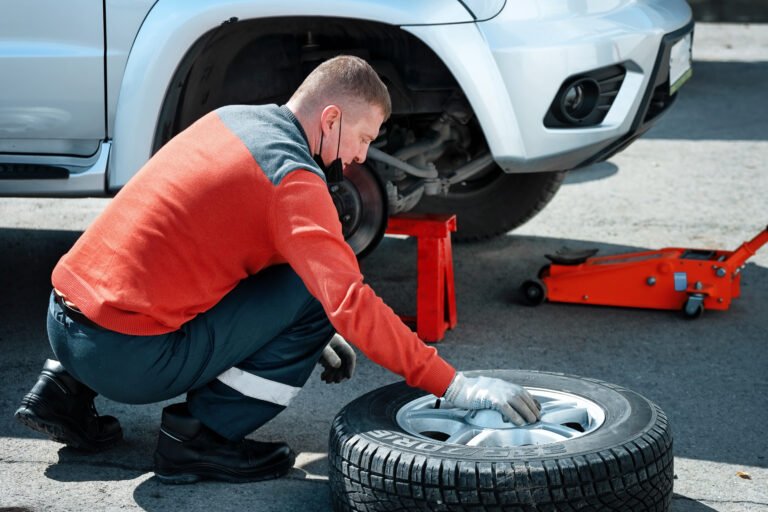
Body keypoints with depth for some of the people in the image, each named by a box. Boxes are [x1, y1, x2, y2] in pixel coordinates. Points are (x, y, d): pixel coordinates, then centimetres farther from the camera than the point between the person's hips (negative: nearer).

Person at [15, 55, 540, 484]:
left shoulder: (231, 118, 12)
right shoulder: (294, 178, -13)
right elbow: (350, 304, -21)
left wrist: (310, 335, 24)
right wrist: (453, 386, -18)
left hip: (63, 316, 8)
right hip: (127, 359, -8)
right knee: (315, 298, -4)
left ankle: (68, 388, 20)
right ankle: (202, 435, -2)